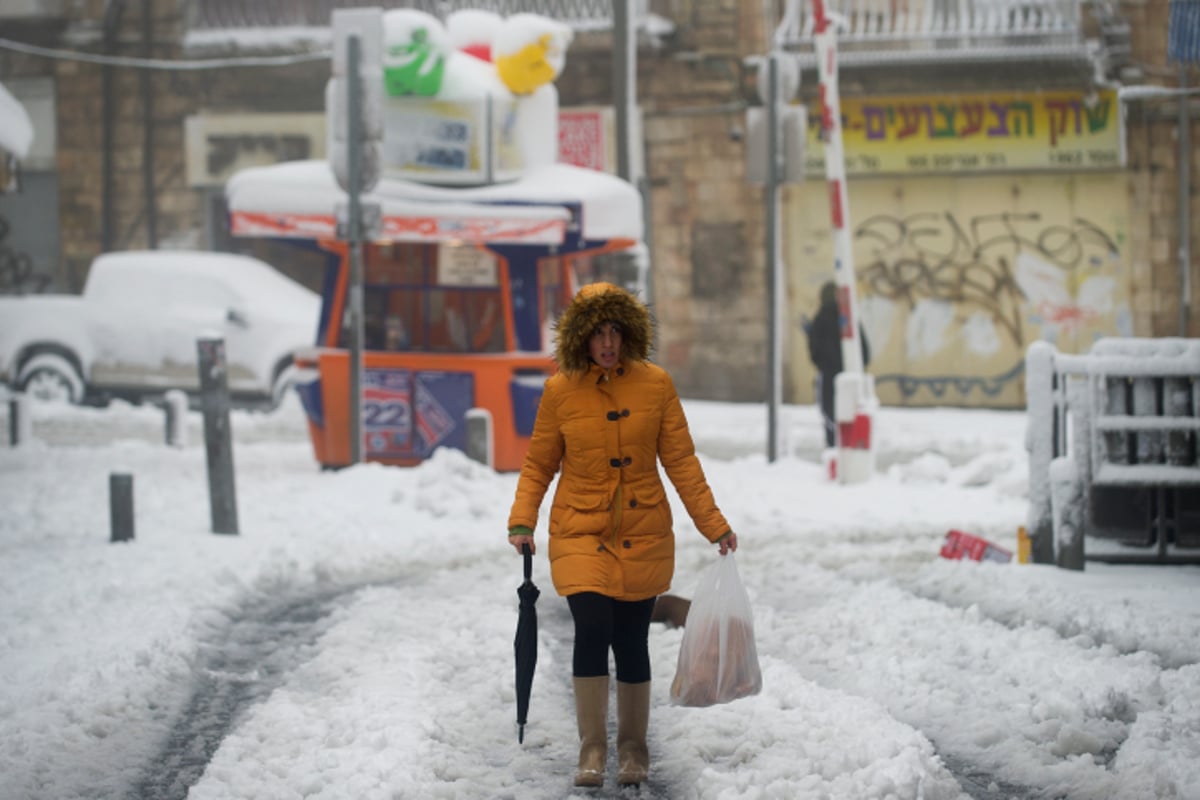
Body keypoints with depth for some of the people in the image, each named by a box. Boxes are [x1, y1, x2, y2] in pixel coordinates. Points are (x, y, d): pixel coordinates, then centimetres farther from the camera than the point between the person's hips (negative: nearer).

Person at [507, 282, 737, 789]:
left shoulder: (655, 384, -2)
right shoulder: (560, 391, -3)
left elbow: (680, 461, 2)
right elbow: (538, 465, 5)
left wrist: (713, 525, 0)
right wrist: (522, 522, -8)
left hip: (642, 535, 1)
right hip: (580, 533, -1)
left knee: (631, 641, 4)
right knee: (592, 629, -16)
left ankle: (633, 746, 22)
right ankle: (592, 747, -3)